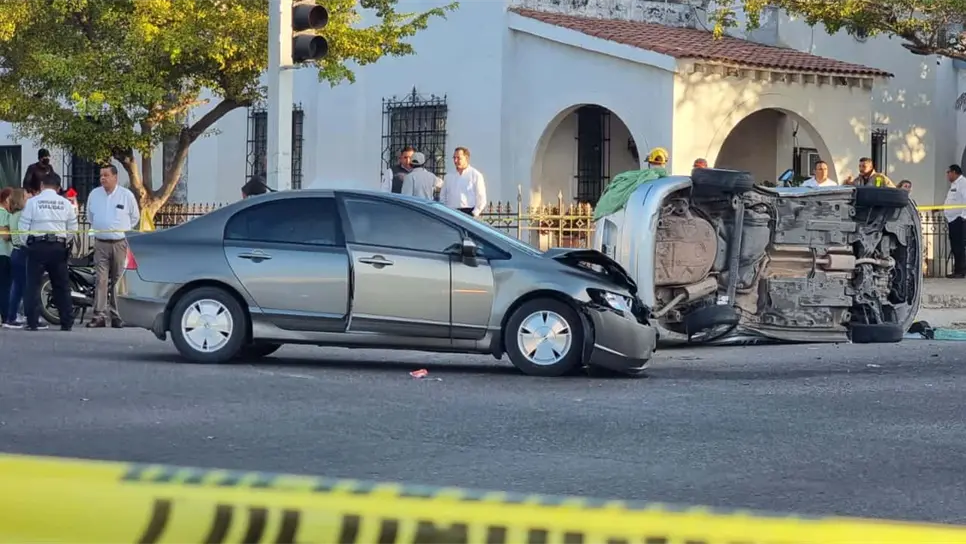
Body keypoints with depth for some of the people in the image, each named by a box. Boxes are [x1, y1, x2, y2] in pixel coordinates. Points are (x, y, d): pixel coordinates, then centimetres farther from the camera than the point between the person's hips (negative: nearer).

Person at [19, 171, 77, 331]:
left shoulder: (33, 202, -4)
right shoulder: (65, 203, 4)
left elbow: (23, 226, -4)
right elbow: (73, 228, 7)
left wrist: (27, 242, 11)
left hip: (37, 246, -2)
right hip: (58, 247, 3)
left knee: (33, 285, 2)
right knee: (61, 286, 10)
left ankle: (32, 322, -4)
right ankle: (66, 322, 9)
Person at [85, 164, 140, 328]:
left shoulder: (126, 195, 0)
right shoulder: (94, 194, 6)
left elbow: (135, 216, 12)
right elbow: (90, 215, 22)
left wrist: (124, 229, 9)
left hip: (120, 243, -1)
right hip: (101, 243, 1)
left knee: (118, 280, 3)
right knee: (101, 280, -9)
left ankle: (117, 316, 9)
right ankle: (100, 316, -13)